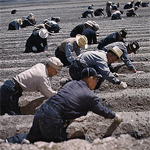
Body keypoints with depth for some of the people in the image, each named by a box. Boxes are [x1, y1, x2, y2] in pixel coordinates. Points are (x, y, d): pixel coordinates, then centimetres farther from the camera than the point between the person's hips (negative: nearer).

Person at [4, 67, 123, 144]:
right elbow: (102, 110, 10)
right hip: (53, 119, -7)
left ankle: (9, 142, 3)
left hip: (41, 111, 8)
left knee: (32, 137, 24)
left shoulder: (71, 84, 19)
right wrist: (115, 116, 29)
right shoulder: (90, 96, 0)